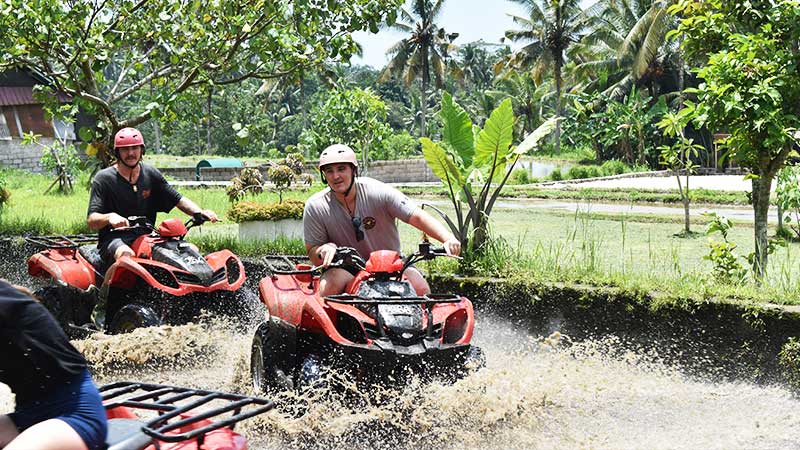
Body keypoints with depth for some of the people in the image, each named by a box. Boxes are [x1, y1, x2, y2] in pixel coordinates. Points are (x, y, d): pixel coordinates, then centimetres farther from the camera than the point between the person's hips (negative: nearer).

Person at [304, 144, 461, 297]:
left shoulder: (378, 191, -13)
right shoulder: (315, 206, -8)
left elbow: (417, 217, -18)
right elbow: (312, 254, -2)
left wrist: (448, 239, -34)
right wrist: (324, 249, -28)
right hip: (347, 268, 0)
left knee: (420, 287, -25)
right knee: (329, 285, -32)